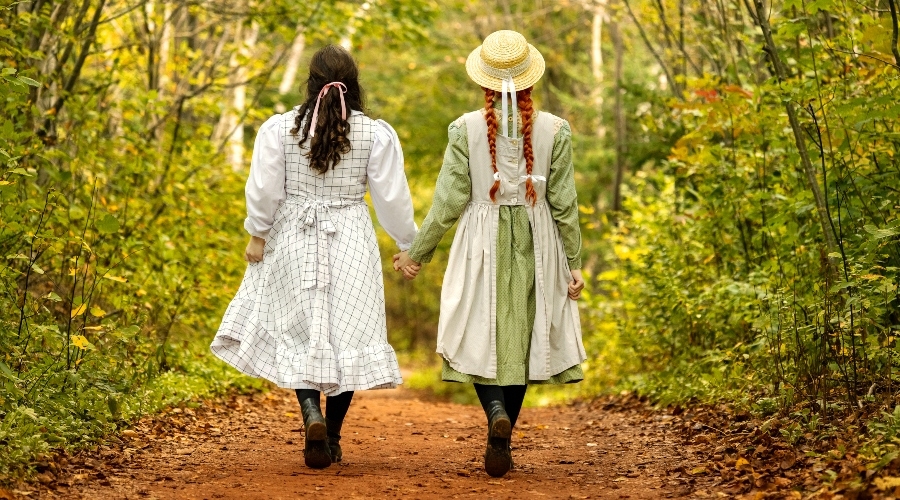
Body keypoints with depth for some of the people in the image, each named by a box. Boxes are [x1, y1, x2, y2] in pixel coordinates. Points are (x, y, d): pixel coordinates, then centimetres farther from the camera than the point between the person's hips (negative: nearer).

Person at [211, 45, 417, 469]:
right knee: (348, 334, 7)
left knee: (299, 332, 9)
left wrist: (257, 235, 9)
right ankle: (332, 438, 10)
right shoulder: (375, 133, -3)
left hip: (294, 241, 0)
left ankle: (312, 415, -14)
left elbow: (263, 190, -4)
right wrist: (409, 244, 11)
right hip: (351, 242, 0)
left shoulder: (279, 128, -3)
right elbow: (392, 197, -1)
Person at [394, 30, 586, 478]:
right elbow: (564, 203, -3)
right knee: (521, 339, 11)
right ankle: (501, 444, 13)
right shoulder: (555, 129, -4)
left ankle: (496, 411, -19)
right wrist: (574, 262, 4)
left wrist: (417, 253, 4)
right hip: (535, 243, 1)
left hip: (482, 243, -1)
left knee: (479, 337, 8)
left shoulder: (466, 128, -7)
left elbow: (449, 200, -7)